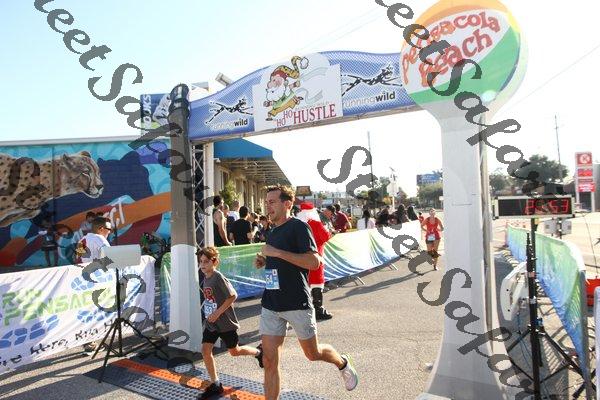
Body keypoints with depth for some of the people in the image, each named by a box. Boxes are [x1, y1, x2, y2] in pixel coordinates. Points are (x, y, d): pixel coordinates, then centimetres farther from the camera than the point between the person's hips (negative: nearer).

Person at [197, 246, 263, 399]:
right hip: (211, 322, 7)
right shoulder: (205, 279, 4)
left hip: (225, 322, -7)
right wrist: (207, 308, 9)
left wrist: (217, 313, -23)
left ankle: (258, 353, 36)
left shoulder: (219, 277, -21)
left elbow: (233, 296, -23)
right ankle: (215, 384, 13)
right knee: (205, 350, -1)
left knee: (234, 351, 9)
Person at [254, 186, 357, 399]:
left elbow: (314, 262, -22)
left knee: (313, 353, 14)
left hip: (297, 303, -6)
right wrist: (264, 262, 4)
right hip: (271, 304, 6)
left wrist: (276, 252, -22)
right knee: (269, 361, 3)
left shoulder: (298, 227, -10)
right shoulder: (272, 233, 13)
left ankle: (343, 363, 43)